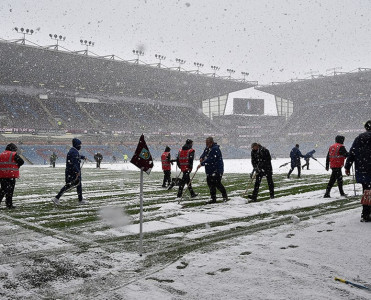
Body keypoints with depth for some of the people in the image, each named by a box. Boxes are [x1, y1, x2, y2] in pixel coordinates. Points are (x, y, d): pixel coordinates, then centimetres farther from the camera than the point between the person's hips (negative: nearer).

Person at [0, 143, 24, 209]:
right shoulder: (14, 155, -7)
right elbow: (21, 161, -10)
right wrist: (17, 166, 6)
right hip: (11, 175, -5)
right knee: (10, 190, 4)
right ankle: (9, 204, 6)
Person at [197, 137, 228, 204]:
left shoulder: (215, 149, -18)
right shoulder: (207, 148, 12)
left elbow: (210, 159, -25)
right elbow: (204, 154, 20)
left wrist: (202, 164, -25)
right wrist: (201, 158, -5)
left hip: (217, 170, -9)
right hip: (209, 170, 9)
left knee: (217, 183, -8)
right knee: (210, 183, 7)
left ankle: (225, 196, 13)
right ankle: (213, 199, 15)